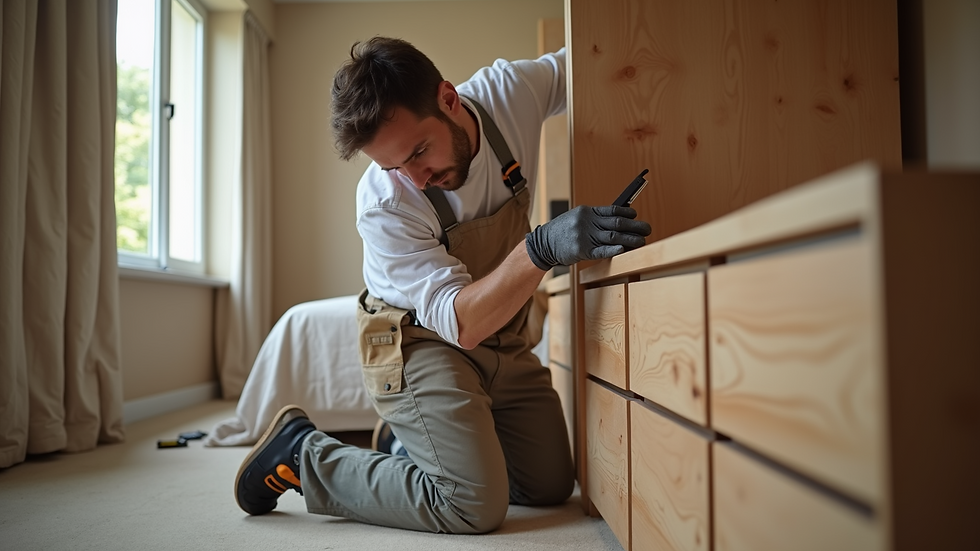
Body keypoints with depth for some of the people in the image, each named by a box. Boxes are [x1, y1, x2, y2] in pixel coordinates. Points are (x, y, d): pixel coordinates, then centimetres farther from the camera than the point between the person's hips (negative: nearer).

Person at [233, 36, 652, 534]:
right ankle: (302, 452, -1)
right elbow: (459, 323, -30)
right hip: (419, 340, -6)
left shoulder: (510, 90, -18)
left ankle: (416, 437, 29)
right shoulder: (384, 204, -28)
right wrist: (541, 250, -47)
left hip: (504, 340, 6)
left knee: (551, 486, 11)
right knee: (476, 507, -18)